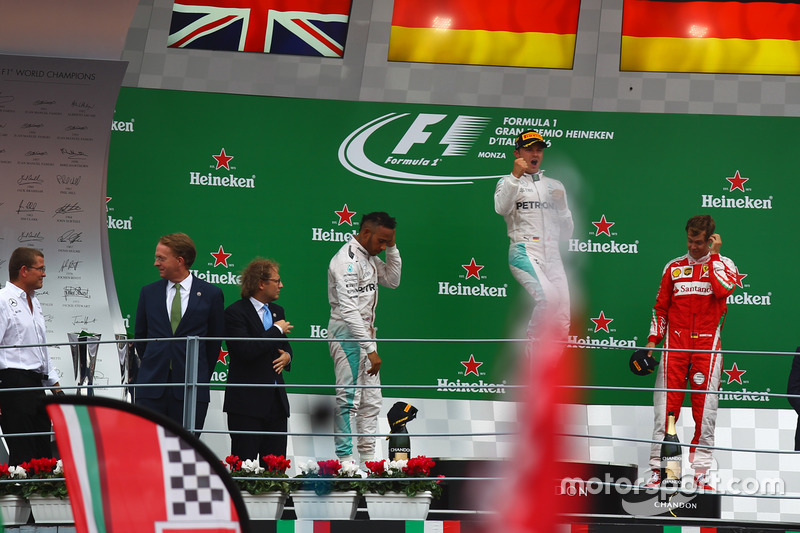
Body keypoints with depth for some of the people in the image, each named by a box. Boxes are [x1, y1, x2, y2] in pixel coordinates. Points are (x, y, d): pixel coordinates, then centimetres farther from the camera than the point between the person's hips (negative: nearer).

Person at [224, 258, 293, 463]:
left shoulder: (277, 311, 16)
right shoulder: (235, 312, -9)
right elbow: (246, 351, -21)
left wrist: (287, 356, 4)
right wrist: (277, 330, -12)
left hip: (276, 400, 7)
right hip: (247, 402, -7)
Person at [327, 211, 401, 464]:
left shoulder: (370, 257, 10)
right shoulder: (347, 259, -19)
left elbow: (392, 280, 19)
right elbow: (348, 310, -25)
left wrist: (392, 248, 5)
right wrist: (370, 349, -28)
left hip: (365, 330, 10)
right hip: (347, 332, -10)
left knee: (371, 400, 10)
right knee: (348, 397, -9)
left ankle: (368, 456, 15)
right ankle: (344, 458, -6)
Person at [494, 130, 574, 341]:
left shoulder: (555, 186, 24)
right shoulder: (508, 183, 12)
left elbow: (566, 234, 21)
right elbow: (501, 209, -12)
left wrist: (561, 206, 4)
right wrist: (515, 177, -19)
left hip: (552, 256, 5)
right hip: (524, 251, -5)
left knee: (562, 324, -7)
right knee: (548, 297, -30)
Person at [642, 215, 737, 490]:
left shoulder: (722, 265, 8)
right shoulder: (674, 267, 13)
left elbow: (724, 290, -14)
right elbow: (661, 307, 16)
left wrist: (713, 255, -7)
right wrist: (653, 339, 6)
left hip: (707, 345, -1)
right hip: (675, 343, 1)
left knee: (705, 410, -3)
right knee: (666, 406, -4)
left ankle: (701, 473, 1)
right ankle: (657, 469, -1)